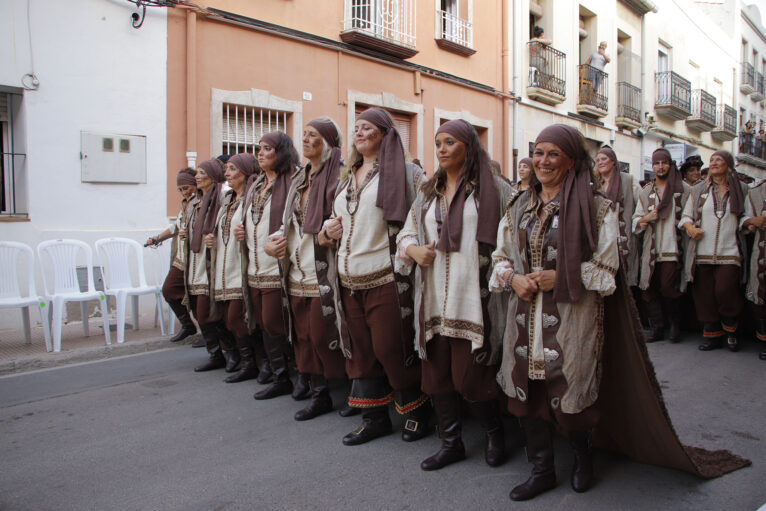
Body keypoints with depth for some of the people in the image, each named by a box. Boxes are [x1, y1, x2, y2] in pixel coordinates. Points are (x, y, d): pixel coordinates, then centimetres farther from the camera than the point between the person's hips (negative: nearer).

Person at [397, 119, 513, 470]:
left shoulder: (493, 190, 1)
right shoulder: (428, 192, 16)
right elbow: (407, 234, 19)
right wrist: (413, 249, -2)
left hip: (474, 298, -5)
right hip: (434, 298, 5)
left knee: (469, 376, -3)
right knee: (436, 373, 8)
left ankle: (495, 433, 25)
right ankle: (451, 443, 26)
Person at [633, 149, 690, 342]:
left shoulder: (684, 189, 4)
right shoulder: (645, 192, 15)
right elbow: (635, 220, 15)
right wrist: (647, 218, -5)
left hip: (673, 248, -4)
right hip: (651, 249, 4)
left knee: (668, 288, -10)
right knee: (649, 288, 2)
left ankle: (675, 325, 11)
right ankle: (656, 327, 13)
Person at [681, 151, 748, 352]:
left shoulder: (741, 189, 10)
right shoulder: (698, 190, 13)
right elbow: (686, 215, 12)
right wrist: (689, 227, -7)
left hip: (729, 253, -2)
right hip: (702, 253, 2)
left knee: (725, 291, -14)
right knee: (704, 295, 1)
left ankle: (730, 330, 11)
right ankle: (712, 334, 15)